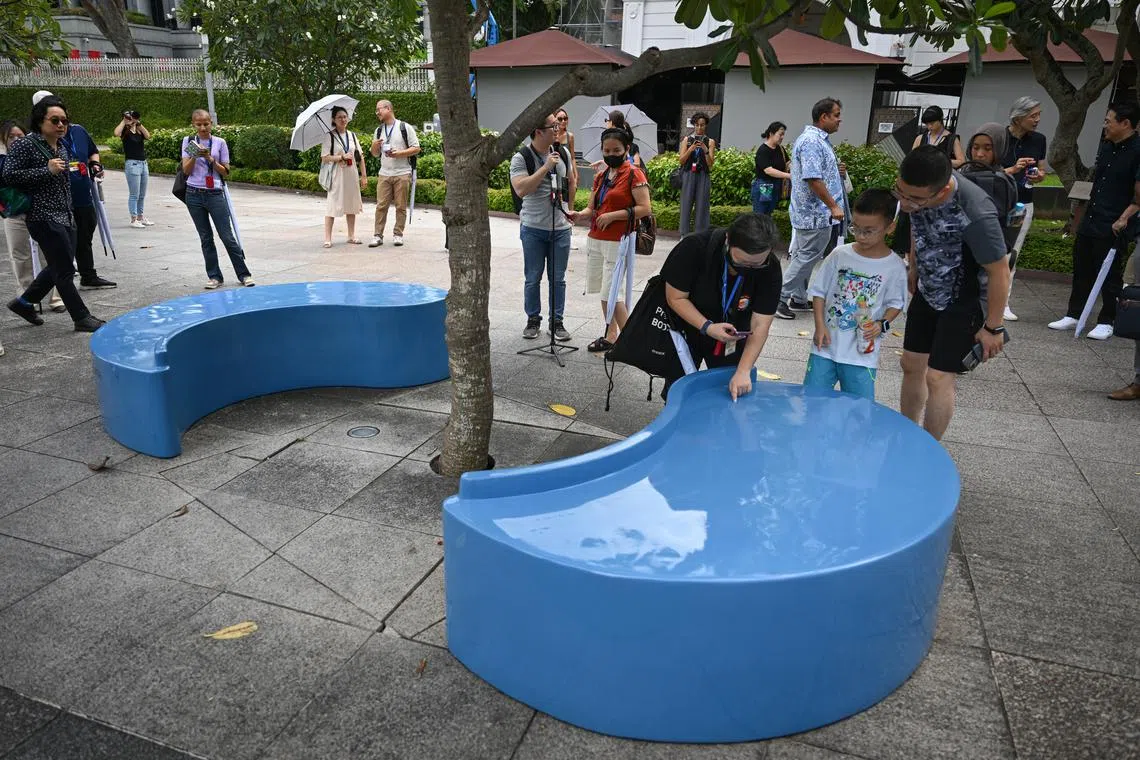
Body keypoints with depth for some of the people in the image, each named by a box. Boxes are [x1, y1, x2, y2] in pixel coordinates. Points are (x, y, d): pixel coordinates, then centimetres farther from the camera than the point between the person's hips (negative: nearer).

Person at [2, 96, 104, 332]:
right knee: (65, 270, -5)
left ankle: (23, 302, 33)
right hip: (44, 218, -8)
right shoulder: (24, 145, -9)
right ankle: (82, 318, 2)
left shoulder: (62, 145, 13)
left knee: (58, 268, 16)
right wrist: (47, 170, -18)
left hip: (66, 216, 8)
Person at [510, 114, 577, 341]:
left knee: (558, 279, 8)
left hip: (560, 227, 3)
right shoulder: (521, 158, -9)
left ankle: (557, 322, 18)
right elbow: (521, 189, -23)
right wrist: (546, 167, -23)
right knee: (533, 279, 7)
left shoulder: (562, 153, 6)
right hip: (533, 228, -3)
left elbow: (571, 181, 21)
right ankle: (533, 320, 22)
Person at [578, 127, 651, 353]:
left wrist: (614, 215, -19)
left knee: (611, 293, -9)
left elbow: (644, 208, -13)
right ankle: (610, 336, 21)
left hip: (617, 242, -7)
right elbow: (591, 208, 15)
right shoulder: (600, 177, 16)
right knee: (603, 290, 11)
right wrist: (579, 214, -7)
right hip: (595, 240, 7)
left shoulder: (633, 175, -6)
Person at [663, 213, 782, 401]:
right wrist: (707, 327, -34)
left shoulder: (770, 269, -24)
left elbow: (760, 326, -23)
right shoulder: (694, 248, -31)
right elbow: (676, 297, -22)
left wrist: (743, 371, -32)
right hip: (687, 328, -1)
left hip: (732, 335, 2)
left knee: (735, 393, 11)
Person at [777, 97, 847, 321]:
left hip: (810, 213, 10)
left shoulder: (817, 139, 15)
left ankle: (799, 299, 23)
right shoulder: (812, 141, -18)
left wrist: (836, 171, 10)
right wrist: (833, 206, -21)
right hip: (817, 214, -10)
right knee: (806, 258, -4)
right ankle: (780, 299, 1)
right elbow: (813, 179, -24)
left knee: (803, 258, 14)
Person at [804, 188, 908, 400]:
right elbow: (819, 291, 4)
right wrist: (820, 325, -7)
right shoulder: (840, 255, -2)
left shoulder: (895, 267, -5)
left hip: (862, 353, -1)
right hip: (825, 346, 1)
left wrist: (882, 324, -15)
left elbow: (895, 303, 5)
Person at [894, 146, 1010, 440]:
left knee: (937, 378, -8)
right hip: (928, 290, 7)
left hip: (964, 301, -7)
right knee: (911, 365, 12)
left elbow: (999, 272, -24)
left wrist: (993, 327, -15)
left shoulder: (976, 214, -37)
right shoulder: (915, 188, -17)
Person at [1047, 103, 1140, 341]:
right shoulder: (1106, 146, 10)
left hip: (1113, 227, -7)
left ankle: (1106, 322, 13)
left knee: (1109, 276, 2)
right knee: (1082, 271, 13)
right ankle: (1073, 315, 24)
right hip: (1090, 221, 7)